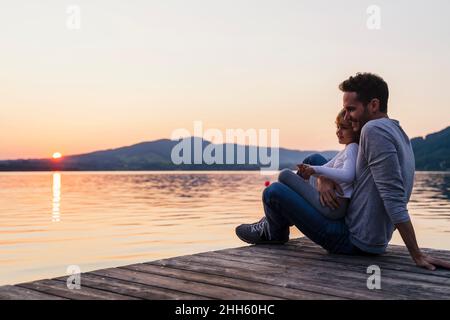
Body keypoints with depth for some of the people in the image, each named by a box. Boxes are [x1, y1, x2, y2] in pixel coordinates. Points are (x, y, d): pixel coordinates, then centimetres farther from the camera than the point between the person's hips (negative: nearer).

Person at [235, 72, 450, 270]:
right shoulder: (396, 132, 11)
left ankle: (275, 233, 24)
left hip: (354, 242, -10)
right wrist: (323, 177, -6)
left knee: (274, 192, -8)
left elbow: (394, 200, -27)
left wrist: (417, 255, -25)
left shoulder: (374, 130, -22)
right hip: (375, 240, 10)